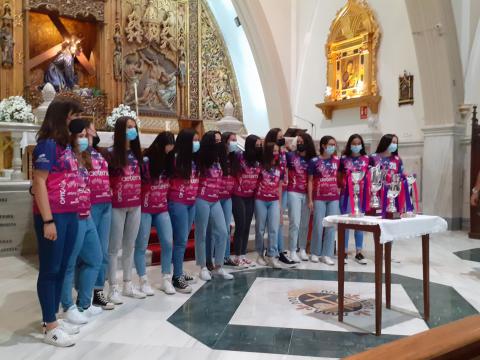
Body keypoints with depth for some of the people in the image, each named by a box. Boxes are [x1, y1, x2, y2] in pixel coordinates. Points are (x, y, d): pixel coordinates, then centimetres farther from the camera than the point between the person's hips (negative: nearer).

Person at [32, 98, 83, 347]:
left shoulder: (66, 145, 13)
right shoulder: (48, 144, -10)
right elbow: (39, 183, -15)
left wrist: (78, 210, 9)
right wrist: (48, 221, -18)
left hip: (70, 215, 8)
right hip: (53, 216, -8)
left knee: (61, 268, 14)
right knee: (49, 270, 2)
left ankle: (53, 319, 26)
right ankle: (50, 328, 12)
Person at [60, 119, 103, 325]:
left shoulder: (84, 159, 14)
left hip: (87, 217, 10)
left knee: (94, 260, 17)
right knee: (68, 265, 4)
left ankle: (84, 304, 30)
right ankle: (69, 308, 18)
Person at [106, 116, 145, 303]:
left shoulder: (136, 153, 10)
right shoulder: (111, 153, -8)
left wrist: (140, 197, 9)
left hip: (135, 205, 6)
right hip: (117, 206, -6)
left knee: (130, 246, 13)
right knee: (114, 247, 2)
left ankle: (128, 285, 24)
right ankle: (113, 288, 11)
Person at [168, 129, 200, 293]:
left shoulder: (194, 159, 9)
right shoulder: (176, 158, -12)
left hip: (191, 203, 7)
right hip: (178, 203, -7)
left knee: (183, 239, 12)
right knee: (181, 240, -5)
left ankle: (179, 273, 22)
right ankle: (177, 278, 2)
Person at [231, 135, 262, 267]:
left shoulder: (258, 160, 3)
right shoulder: (239, 156, -12)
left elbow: (260, 176, 10)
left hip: (251, 197, 5)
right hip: (238, 197, -5)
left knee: (247, 227, 10)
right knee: (240, 226, -2)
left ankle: (243, 255, 20)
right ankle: (238, 257, 9)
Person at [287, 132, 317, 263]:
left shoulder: (312, 159, 8)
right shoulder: (290, 156, 1)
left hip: (307, 194, 3)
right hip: (294, 193, -3)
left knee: (305, 223, 8)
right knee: (295, 223, -5)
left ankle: (303, 250, 19)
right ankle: (293, 251, 3)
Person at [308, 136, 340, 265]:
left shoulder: (337, 160, 5)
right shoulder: (314, 161, -5)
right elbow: (310, 181, -2)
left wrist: (339, 192, 7)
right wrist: (310, 200, -5)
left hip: (334, 198, 3)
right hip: (319, 198, -3)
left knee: (331, 226, 4)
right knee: (318, 226, 1)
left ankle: (327, 254, 12)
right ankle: (315, 252, 18)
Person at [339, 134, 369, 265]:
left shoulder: (366, 159, 7)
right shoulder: (344, 159, 2)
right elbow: (339, 177, 6)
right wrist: (342, 186, -7)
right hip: (346, 194, -2)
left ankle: (359, 252, 16)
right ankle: (344, 252, 11)